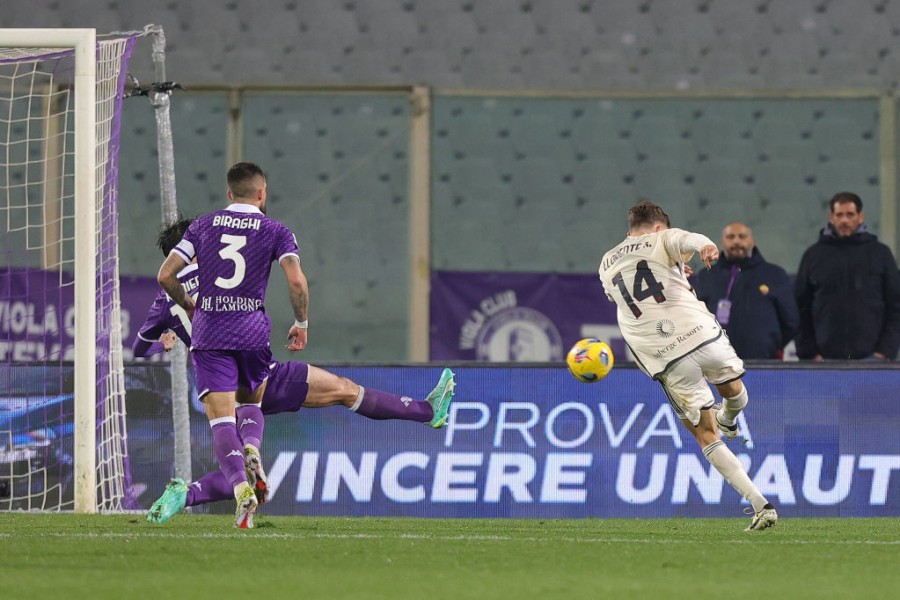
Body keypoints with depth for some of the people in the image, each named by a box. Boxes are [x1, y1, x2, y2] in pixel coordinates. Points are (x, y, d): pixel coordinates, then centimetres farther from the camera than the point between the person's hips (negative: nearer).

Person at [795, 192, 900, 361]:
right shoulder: (814, 255, 9)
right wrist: (808, 353, 0)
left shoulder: (880, 253, 7)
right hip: (826, 357, 1)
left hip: (870, 355, -1)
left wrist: (886, 351, -4)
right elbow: (801, 309, 10)